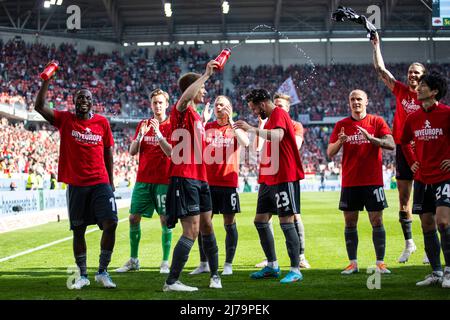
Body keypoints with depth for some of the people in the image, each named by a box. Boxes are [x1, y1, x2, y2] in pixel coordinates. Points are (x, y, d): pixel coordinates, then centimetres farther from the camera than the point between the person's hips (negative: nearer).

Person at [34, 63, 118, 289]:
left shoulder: (102, 122, 5)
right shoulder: (65, 120, 1)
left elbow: (108, 153, 11)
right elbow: (39, 106, -11)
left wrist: (111, 181, 9)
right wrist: (47, 80, -16)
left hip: (100, 183, 1)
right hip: (76, 184, -1)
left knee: (110, 224, -10)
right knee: (78, 230, 6)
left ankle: (102, 272, 6)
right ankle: (82, 275, 18)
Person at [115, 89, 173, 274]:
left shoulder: (171, 125, -1)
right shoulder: (143, 124, 11)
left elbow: (171, 152, -13)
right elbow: (132, 151, 5)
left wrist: (158, 133, -21)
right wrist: (141, 135, -11)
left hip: (163, 180, -4)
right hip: (143, 179, 4)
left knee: (165, 219, -5)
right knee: (134, 218, 3)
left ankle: (165, 262, 3)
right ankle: (133, 260, 13)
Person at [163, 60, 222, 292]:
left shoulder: (196, 115, 19)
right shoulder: (181, 111, -9)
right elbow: (185, 97, -34)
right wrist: (206, 74, -29)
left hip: (199, 178, 9)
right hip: (184, 178, -9)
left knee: (207, 226, 15)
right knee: (192, 230, -11)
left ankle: (215, 274, 27)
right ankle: (171, 281, -6)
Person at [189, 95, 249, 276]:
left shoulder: (235, 127, 5)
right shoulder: (207, 126, 9)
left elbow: (245, 143, -16)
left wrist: (230, 122, -17)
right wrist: (203, 121, -13)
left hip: (229, 182, -2)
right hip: (208, 182, 2)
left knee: (229, 223, 0)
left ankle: (228, 264, 8)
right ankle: (204, 264, 13)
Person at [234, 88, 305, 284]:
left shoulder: (279, 114, -11)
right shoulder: (270, 118, 18)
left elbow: (277, 136, -31)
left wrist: (252, 129, -30)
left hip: (284, 178, -10)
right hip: (269, 179, 10)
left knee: (286, 222, -8)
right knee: (260, 221, 11)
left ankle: (295, 270, -3)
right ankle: (272, 267, 19)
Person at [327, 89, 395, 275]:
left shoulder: (377, 122, 3)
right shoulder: (341, 125, 8)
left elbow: (391, 145, -8)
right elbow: (330, 153, 5)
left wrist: (371, 138, -22)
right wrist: (339, 142, -16)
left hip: (373, 181, -2)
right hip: (349, 182, 2)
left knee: (377, 221, -2)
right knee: (350, 223, 3)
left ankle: (380, 263, 4)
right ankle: (353, 263, 9)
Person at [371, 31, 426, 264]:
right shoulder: (400, 91, 7)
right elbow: (380, 69, 7)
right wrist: (376, 45, 4)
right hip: (402, 148, 4)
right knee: (404, 198, 6)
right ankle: (409, 243, 15)